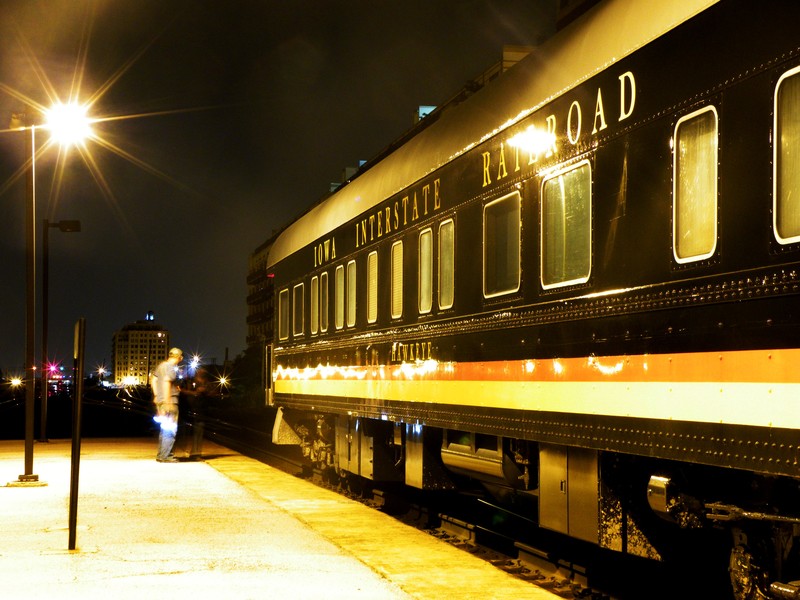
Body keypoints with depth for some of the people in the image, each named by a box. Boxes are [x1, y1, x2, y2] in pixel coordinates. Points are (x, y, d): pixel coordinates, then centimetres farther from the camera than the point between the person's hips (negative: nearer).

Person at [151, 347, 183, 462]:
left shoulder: (161, 365, 14)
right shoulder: (171, 367, -13)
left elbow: (154, 380, 19)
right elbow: (166, 381, -25)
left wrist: (156, 396, 22)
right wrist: (167, 400, -25)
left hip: (160, 400, 9)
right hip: (170, 401, -9)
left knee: (164, 429, 18)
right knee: (170, 430, -5)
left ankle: (161, 454, 23)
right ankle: (165, 456, -7)